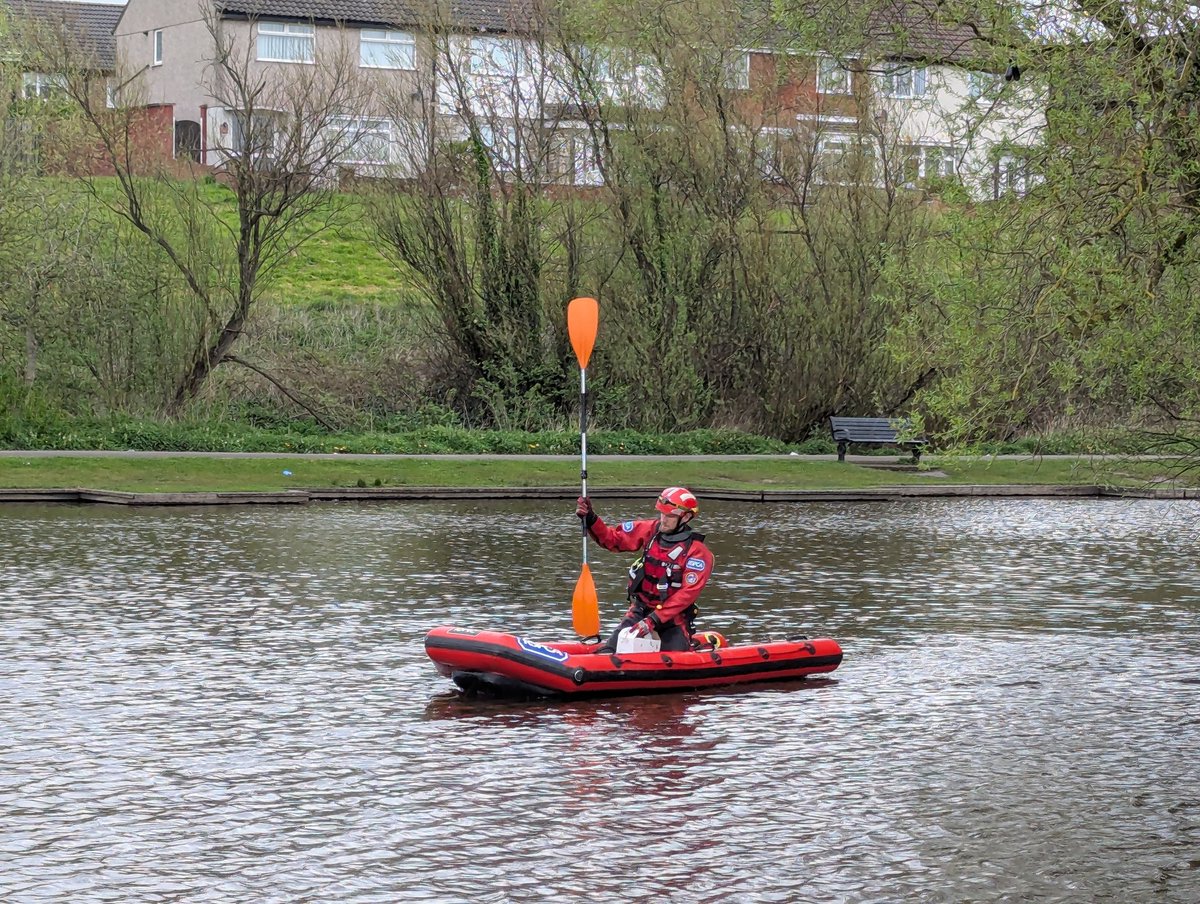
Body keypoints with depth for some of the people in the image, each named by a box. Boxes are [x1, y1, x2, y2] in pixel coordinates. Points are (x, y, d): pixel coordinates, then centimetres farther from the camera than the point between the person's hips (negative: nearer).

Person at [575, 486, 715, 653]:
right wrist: (590, 519, -15)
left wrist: (654, 620, -25)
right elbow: (612, 539, 4)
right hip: (640, 610, 3)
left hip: (674, 617, -3)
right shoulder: (650, 530, -1)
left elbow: (687, 594, -19)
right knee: (608, 652, -16)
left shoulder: (697, 552, -15)